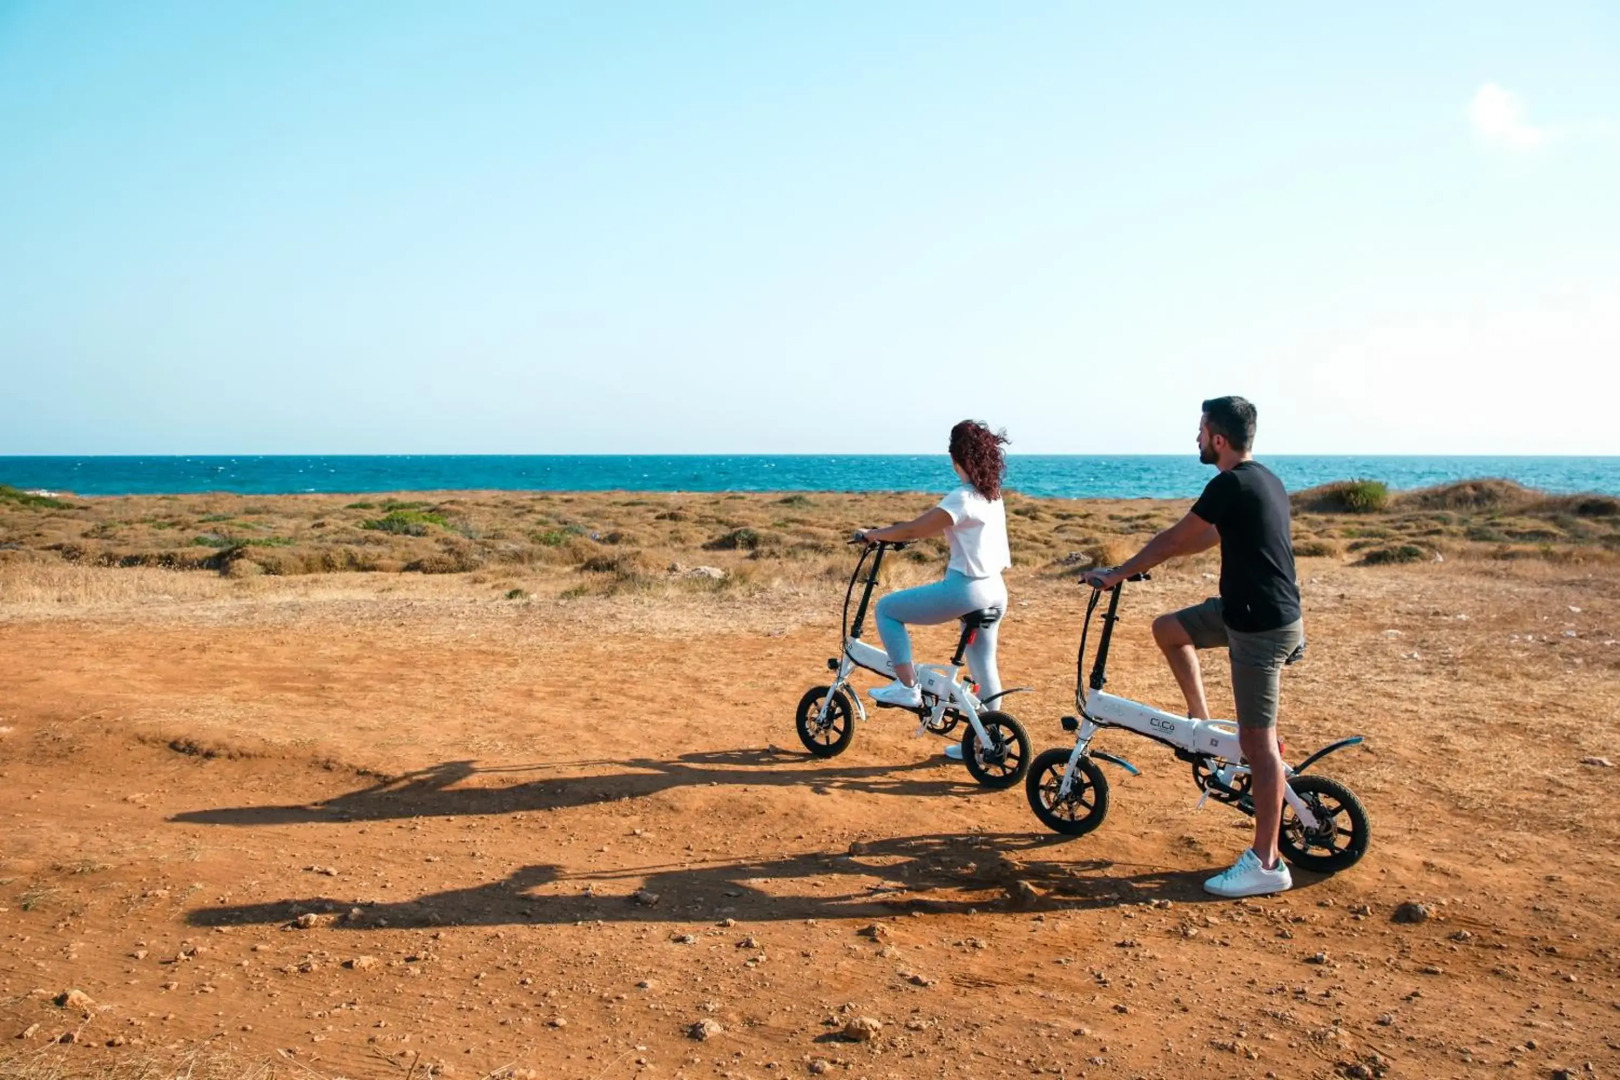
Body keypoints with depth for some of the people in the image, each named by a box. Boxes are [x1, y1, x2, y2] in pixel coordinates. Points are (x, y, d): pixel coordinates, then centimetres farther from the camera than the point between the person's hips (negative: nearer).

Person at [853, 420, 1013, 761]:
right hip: (995, 591, 9)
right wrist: (909, 527, 20)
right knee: (984, 668, 17)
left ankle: (907, 687, 0)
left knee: (887, 608, 2)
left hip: (966, 589, -9)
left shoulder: (963, 498, -17)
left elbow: (914, 531, -19)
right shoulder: (993, 495, 11)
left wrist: (871, 534, -6)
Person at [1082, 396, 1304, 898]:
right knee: (1168, 628, 18)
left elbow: (1173, 539, -12)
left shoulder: (1231, 485, -18)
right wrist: (1139, 564, 27)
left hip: (1261, 626, -10)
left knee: (1258, 740, -5)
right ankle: (1201, 722, 23)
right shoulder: (1262, 479, 12)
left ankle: (1267, 864, 2)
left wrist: (1116, 574, 0)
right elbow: (1208, 538, 22)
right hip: (1249, 609, 10)